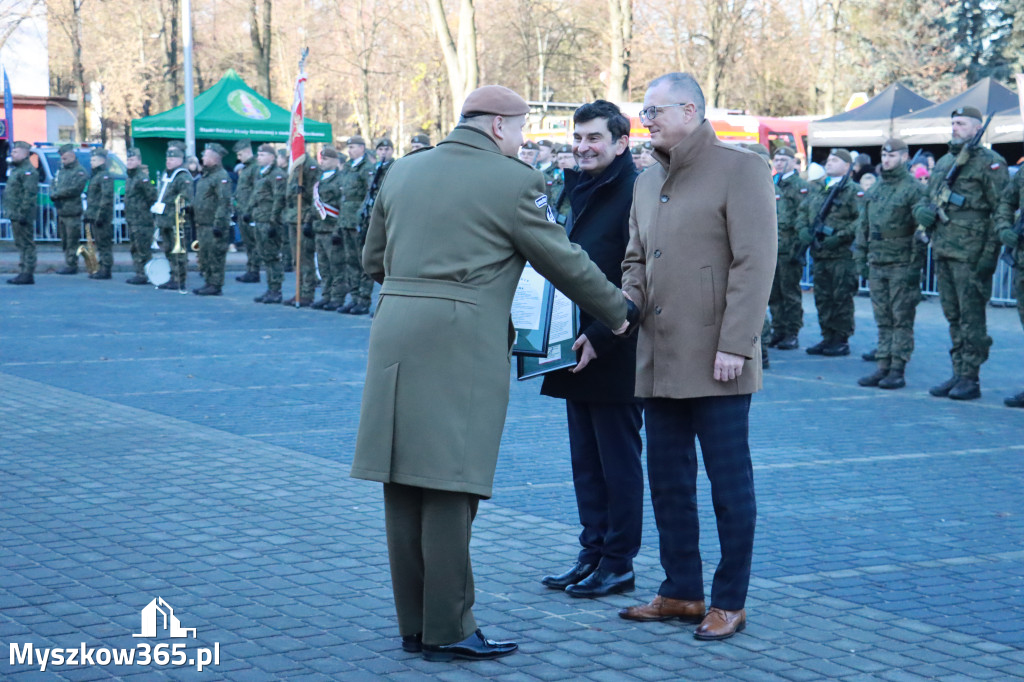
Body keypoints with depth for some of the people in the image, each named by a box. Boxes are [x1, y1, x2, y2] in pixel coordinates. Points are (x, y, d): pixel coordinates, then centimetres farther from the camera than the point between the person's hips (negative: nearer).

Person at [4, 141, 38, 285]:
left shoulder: (29, 171, -14)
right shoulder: (15, 169, 19)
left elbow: (30, 194, -21)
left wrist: (23, 213, -25)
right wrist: (9, 211, 20)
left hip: (22, 215, -11)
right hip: (15, 214, 11)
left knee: (27, 244, -7)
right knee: (20, 245, 13)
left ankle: (28, 274, -6)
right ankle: (23, 273, 18)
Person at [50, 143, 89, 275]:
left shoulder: (80, 172, -7)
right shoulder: (61, 171, 20)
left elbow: (74, 189, -18)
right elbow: (53, 186, 21)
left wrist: (56, 194, -11)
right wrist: (54, 196, -2)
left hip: (72, 212, -8)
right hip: (61, 211, 8)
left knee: (72, 241, -7)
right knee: (64, 241, 11)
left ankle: (71, 265, -4)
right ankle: (68, 264, 17)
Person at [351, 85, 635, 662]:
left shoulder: (404, 171, 14)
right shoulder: (514, 181, -4)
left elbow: (374, 259, 21)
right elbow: (565, 262, 2)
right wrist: (618, 313, 15)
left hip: (395, 336, 7)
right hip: (462, 346, -6)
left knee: (405, 486, 10)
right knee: (450, 489, -3)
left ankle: (414, 624, 18)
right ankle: (448, 630, 3)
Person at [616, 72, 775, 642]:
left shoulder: (740, 169, -7)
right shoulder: (649, 182, 16)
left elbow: (755, 263, -13)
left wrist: (734, 345, -19)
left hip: (715, 363, -7)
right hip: (660, 361, 8)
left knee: (730, 486, 1)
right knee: (668, 483, 13)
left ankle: (730, 604, 10)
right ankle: (682, 592, 25)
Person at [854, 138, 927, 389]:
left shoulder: (914, 189, -6)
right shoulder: (873, 190, 15)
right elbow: (863, 226, 20)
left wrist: (916, 264, -14)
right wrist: (861, 258, 14)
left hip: (901, 265, -7)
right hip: (877, 265, 7)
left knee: (902, 319, -2)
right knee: (882, 319, 9)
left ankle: (898, 369, 0)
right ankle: (883, 367, 13)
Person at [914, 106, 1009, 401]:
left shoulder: (990, 163, -5)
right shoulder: (943, 162, 18)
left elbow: (1001, 213, -10)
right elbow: (925, 198, 26)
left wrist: (990, 254, -16)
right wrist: (923, 210, 0)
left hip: (970, 254, -7)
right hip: (942, 253, 7)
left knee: (971, 318, -4)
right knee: (953, 317, 12)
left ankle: (971, 379, 0)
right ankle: (958, 374, 18)